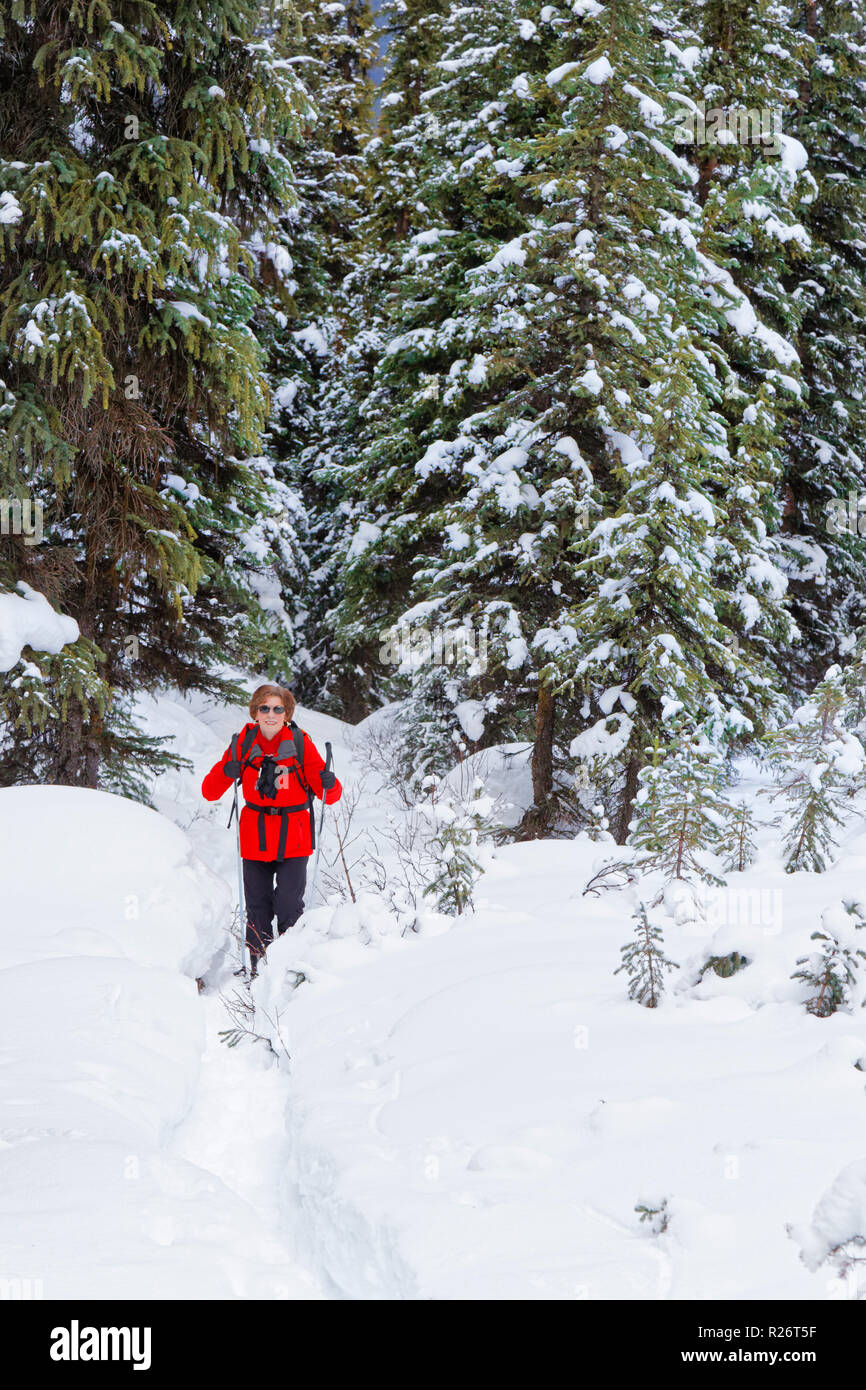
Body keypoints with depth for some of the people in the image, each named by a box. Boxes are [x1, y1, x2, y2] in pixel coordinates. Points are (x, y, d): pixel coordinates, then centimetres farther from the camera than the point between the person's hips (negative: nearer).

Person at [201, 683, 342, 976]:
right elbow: (210, 792, 0)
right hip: (255, 837, 2)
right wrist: (228, 772, -20)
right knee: (257, 905, 4)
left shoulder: (300, 743, -4)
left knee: (288, 904, -10)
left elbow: (331, 796, -3)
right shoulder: (243, 744, 1)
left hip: (293, 837, -2)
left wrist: (329, 786, -26)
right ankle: (257, 965, 15)